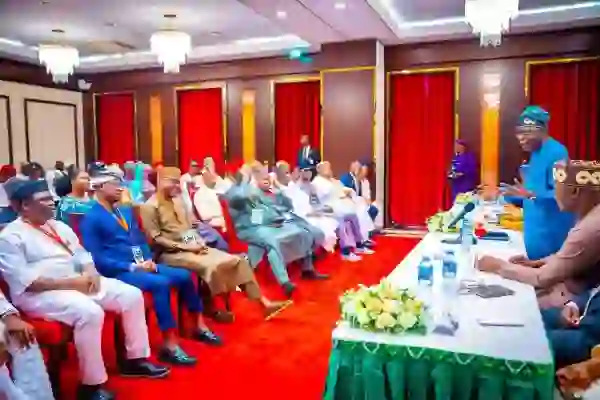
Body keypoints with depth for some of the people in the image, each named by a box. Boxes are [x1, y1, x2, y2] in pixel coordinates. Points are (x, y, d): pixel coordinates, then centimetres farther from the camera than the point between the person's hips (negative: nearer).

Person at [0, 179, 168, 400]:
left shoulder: (59, 226, 16)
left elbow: (82, 255, 18)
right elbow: (25, 282, -16)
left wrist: (91, 273, -5)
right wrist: (69, 283, -20)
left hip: (79, 282, 8)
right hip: (40, 293, -8)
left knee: (131, 295, -5)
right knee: (89, 312, -36)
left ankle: (135, 359, 8)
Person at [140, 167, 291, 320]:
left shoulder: (178, 201, 15)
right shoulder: (150, 206, -5)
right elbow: (155, 239, -12)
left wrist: (199, 241, -2)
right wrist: (185, 246, -17)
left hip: (193, 247, 7)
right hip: (171, 253, -7)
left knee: (235, 260, -9)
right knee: (210, 266, -33)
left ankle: (264, 303, -6)